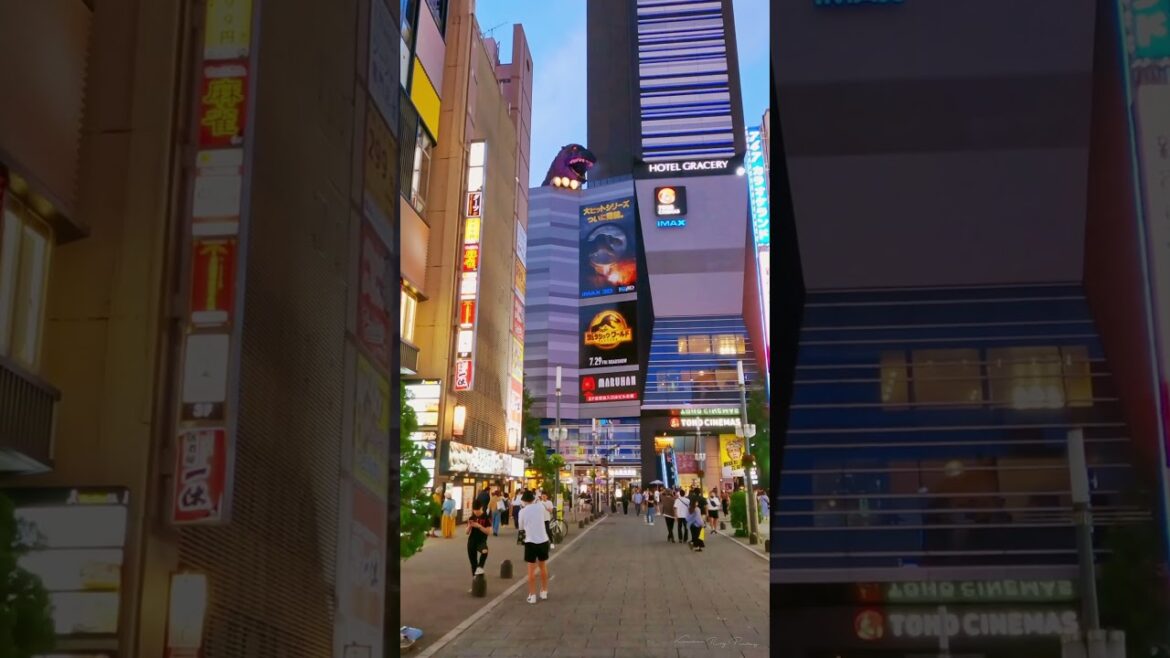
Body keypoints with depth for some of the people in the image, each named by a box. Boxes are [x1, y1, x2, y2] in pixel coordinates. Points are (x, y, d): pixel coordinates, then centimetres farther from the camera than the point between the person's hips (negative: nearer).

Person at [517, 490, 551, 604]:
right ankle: (544, 592, 27)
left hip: (531, 541, -3)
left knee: (531, 569, 4)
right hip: (543, 540, 3)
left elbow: (521, 528, 6)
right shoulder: (541, 507, 0)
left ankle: (532, 595, 5)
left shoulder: (522, 511, -6)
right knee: (543, 566, 19)